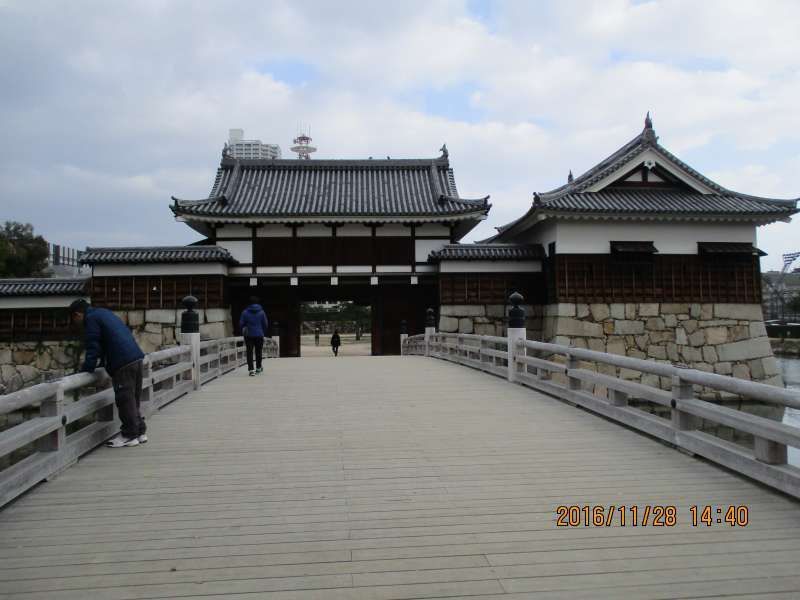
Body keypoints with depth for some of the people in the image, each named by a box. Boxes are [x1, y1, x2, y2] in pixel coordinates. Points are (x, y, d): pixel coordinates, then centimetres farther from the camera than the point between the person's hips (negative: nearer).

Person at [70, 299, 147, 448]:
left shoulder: (91, 319, -3)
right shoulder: (104, 313, 25)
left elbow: (93, 347, -9)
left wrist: (87, 369, -3)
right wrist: (103, 363, 29)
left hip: (123, 363, -9)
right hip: (136, 357, 10)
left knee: (125, 399, -1)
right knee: (134, 398, 16)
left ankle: (129, 435, 5)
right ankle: (139, 431, 23)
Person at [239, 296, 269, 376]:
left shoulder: (245, 312, -5)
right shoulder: (261, 312, -4)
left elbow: (241, 324, -2)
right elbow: (266, 324, -1)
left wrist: (243, 331, 15)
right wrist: (264, 333, 14)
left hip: (248, 335, -1)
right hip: (259, 335, 1)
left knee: (249, 352, 1)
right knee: (258, 352, 15)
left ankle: (251, 369, -10)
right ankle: (258, 368, 28)